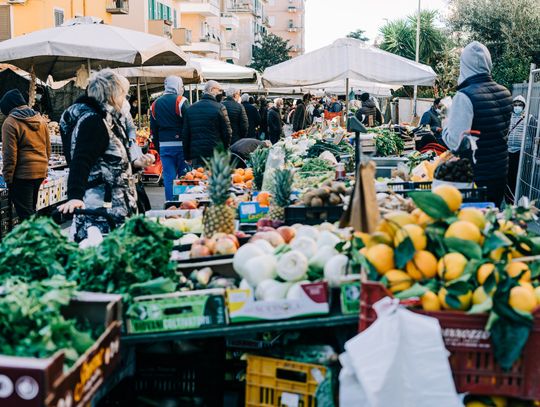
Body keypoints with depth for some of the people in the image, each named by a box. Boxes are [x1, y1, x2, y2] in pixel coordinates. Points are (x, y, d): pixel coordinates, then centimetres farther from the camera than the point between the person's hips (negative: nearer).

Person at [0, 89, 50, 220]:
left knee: (25, 214, -1)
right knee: (31, 210, 18)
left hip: (23, 173, -7)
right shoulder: (40, 119, 9)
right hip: (40, 172, 7)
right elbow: (48, 148, 14)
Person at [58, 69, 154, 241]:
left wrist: (135, 164, 19)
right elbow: (80, 162, -26)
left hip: (116, 206, 10)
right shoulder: (92, 121, -13)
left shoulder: (107, 119, 18)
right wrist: (75, 197, -38)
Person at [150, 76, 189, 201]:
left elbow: (153, 130, 14)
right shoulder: (181, 101, -6)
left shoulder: (155, 104, 12)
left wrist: (158, 148, 19)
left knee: (169, 178, 6)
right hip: (181, 144, -4)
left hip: (164, 146, 4)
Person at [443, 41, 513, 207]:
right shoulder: (505, 93, 3)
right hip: (501, 172, 7)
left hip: (475, 177, -7)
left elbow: (455, 143, -22)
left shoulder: (465, 96, -21)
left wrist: (445, 129, -3)